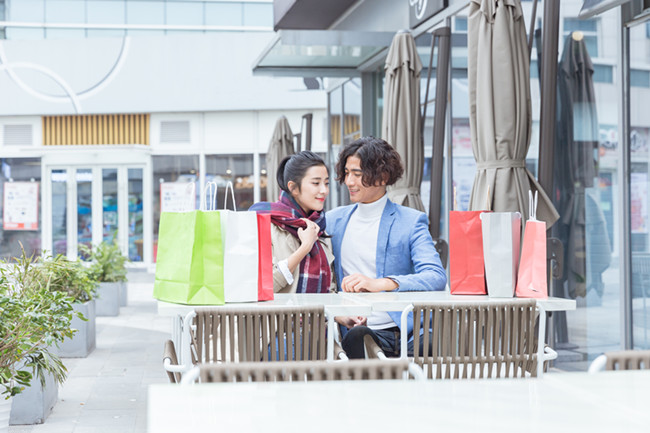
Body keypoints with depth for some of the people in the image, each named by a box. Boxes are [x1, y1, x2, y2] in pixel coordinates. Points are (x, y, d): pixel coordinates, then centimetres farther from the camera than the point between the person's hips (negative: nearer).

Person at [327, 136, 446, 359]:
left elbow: (437, 277, -10)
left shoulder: (411, 221, 4)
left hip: (401, 332, -1)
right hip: (352, 330, 1)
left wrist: (379, 284, -26)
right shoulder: (333, 220, 16)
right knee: (357, 336, -36)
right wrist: (336, 312, -8)